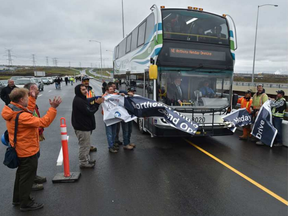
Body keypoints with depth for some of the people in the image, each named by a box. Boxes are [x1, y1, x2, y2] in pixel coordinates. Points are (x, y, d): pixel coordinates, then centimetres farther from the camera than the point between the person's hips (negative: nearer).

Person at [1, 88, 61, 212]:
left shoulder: (11, 109, -2)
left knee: (21, 175, 26)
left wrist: (32, 97, 11)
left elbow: (28, 112, 13)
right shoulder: (21, 116, -32)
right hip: (28, 151, -10)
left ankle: (18, 199, 42)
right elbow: (43, 122, -33)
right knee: (27, 178, 7)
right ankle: (25, 204, 24)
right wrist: (53, 107, -34)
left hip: (20, 150, 10)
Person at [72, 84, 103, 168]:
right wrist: (97, 103, -17)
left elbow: (89, 108, 13)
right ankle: (83, 163, 16)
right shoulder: (78, 101, -21)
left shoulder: (82, 99, 14)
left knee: (86, 145, 22)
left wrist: (95, 103, -2)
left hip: (85, 126, 11)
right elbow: (89, 112, -24)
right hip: (82, 127, -11)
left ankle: (87, 159, 36)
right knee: (84, 145, 2)